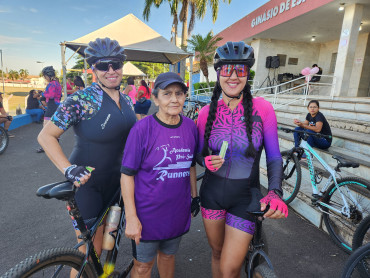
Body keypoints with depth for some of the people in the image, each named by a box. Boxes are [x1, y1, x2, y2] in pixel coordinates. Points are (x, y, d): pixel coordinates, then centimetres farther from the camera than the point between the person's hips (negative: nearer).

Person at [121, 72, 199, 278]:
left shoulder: (191, 127, -4)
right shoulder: (142, 129, -17)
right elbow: (127, 175, -14)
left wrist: (195, 195, 11)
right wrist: (131, 217, -15)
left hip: (178, 212, 4)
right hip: (147, 213, -3)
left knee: (168, 255, 26)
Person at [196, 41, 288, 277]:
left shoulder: (262, 108, -10)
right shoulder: (207, 112, -4)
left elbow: (274, 157, -6)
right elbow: (200, 153, 6)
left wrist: (275, 192, -20)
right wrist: (206, 161, -16)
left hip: (245, 197, -2)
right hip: (212, 193, 3)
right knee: (217, 252, 21)